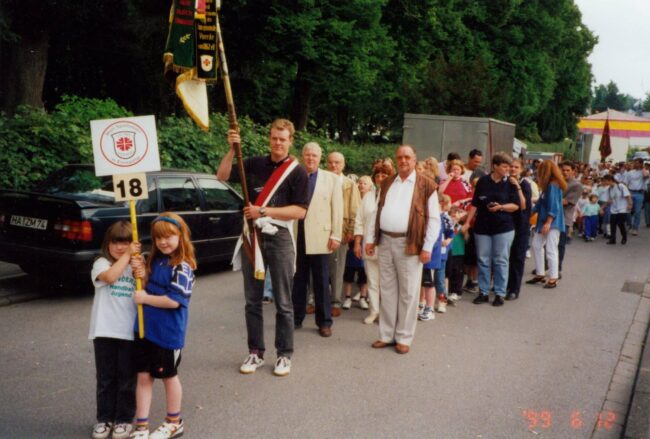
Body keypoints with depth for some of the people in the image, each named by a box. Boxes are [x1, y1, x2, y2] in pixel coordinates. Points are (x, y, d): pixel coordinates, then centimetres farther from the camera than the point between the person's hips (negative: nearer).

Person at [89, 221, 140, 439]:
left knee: (127, 378, 9)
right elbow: (110, 276, -23)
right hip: (104, 331, -1)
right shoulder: (101, 263, 0)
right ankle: (104, 418, 25)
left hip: (130, 331, 1)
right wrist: (127, 256, -16)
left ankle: (124, 419, 22)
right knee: (105, 378, 11)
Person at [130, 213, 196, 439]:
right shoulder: (156, 260, 6)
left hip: (167, 333, -6)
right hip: (145, 328, 6)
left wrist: (145, 298, -15)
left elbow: (174, 301, -24)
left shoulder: (182, 267, -18)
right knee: (143, 376, 10)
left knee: (169, 375, 11)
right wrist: (142, 275, -5)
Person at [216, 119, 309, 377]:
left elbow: (300, 211, -10)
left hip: (279, 238, -3)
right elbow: (222, 176, 3)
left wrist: (263, 212, -16)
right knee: (252, 300, 10)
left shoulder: (297, 172, -3)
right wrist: (232, 149, -10)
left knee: (283, 303, 4)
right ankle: (255, 352, 22)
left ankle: (284, 355, 16)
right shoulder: (254, 164, 8)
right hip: (252, 236, 3)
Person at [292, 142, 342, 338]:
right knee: (297, 280, 10)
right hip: (297, 236, 2)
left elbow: (337, 209, 1)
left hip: (319, 237, -1)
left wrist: (336, 236, -5)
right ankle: (296, 318, 22)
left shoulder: (332, 179, 5)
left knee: (321, 282, 5)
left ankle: (324, 322, 14)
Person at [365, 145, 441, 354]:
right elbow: (377, 213, 15)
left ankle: (404, 338, 14)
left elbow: (434, 219, -5)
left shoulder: (426, 185, -2)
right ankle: (387, 335, 21)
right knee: (387, 291, 11)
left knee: (407, 293, 3)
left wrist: (427, 247, -10)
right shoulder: (386, 183, 14)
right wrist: (371, 238, 9)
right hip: (385, 241, 5)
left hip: (409, 244, -5)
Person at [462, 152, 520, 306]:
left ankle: (500, 294, 11)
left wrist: (500, 207, -19)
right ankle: (483, 292, 16)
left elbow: (515, 205, -3)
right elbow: (475, 204, 4)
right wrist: (467, 222, 0)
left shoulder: (510, 183, -1)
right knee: (483, 260, 6)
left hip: (503, 227, -1)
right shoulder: (483, 181, 1)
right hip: (482, 227, 1)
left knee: (501, 261, 2)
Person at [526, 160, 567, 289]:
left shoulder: (553, 185, -15)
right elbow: (541, 203, 18)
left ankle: (553, 278, 1)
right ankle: (540, 274, 20)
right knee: (536, 246, 11)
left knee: (551, 250, -6)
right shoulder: (548, 186, 12)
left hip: (552, 223, -10)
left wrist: (548, 223, -22)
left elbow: (554, 206, -20)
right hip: (544, 221, 10)